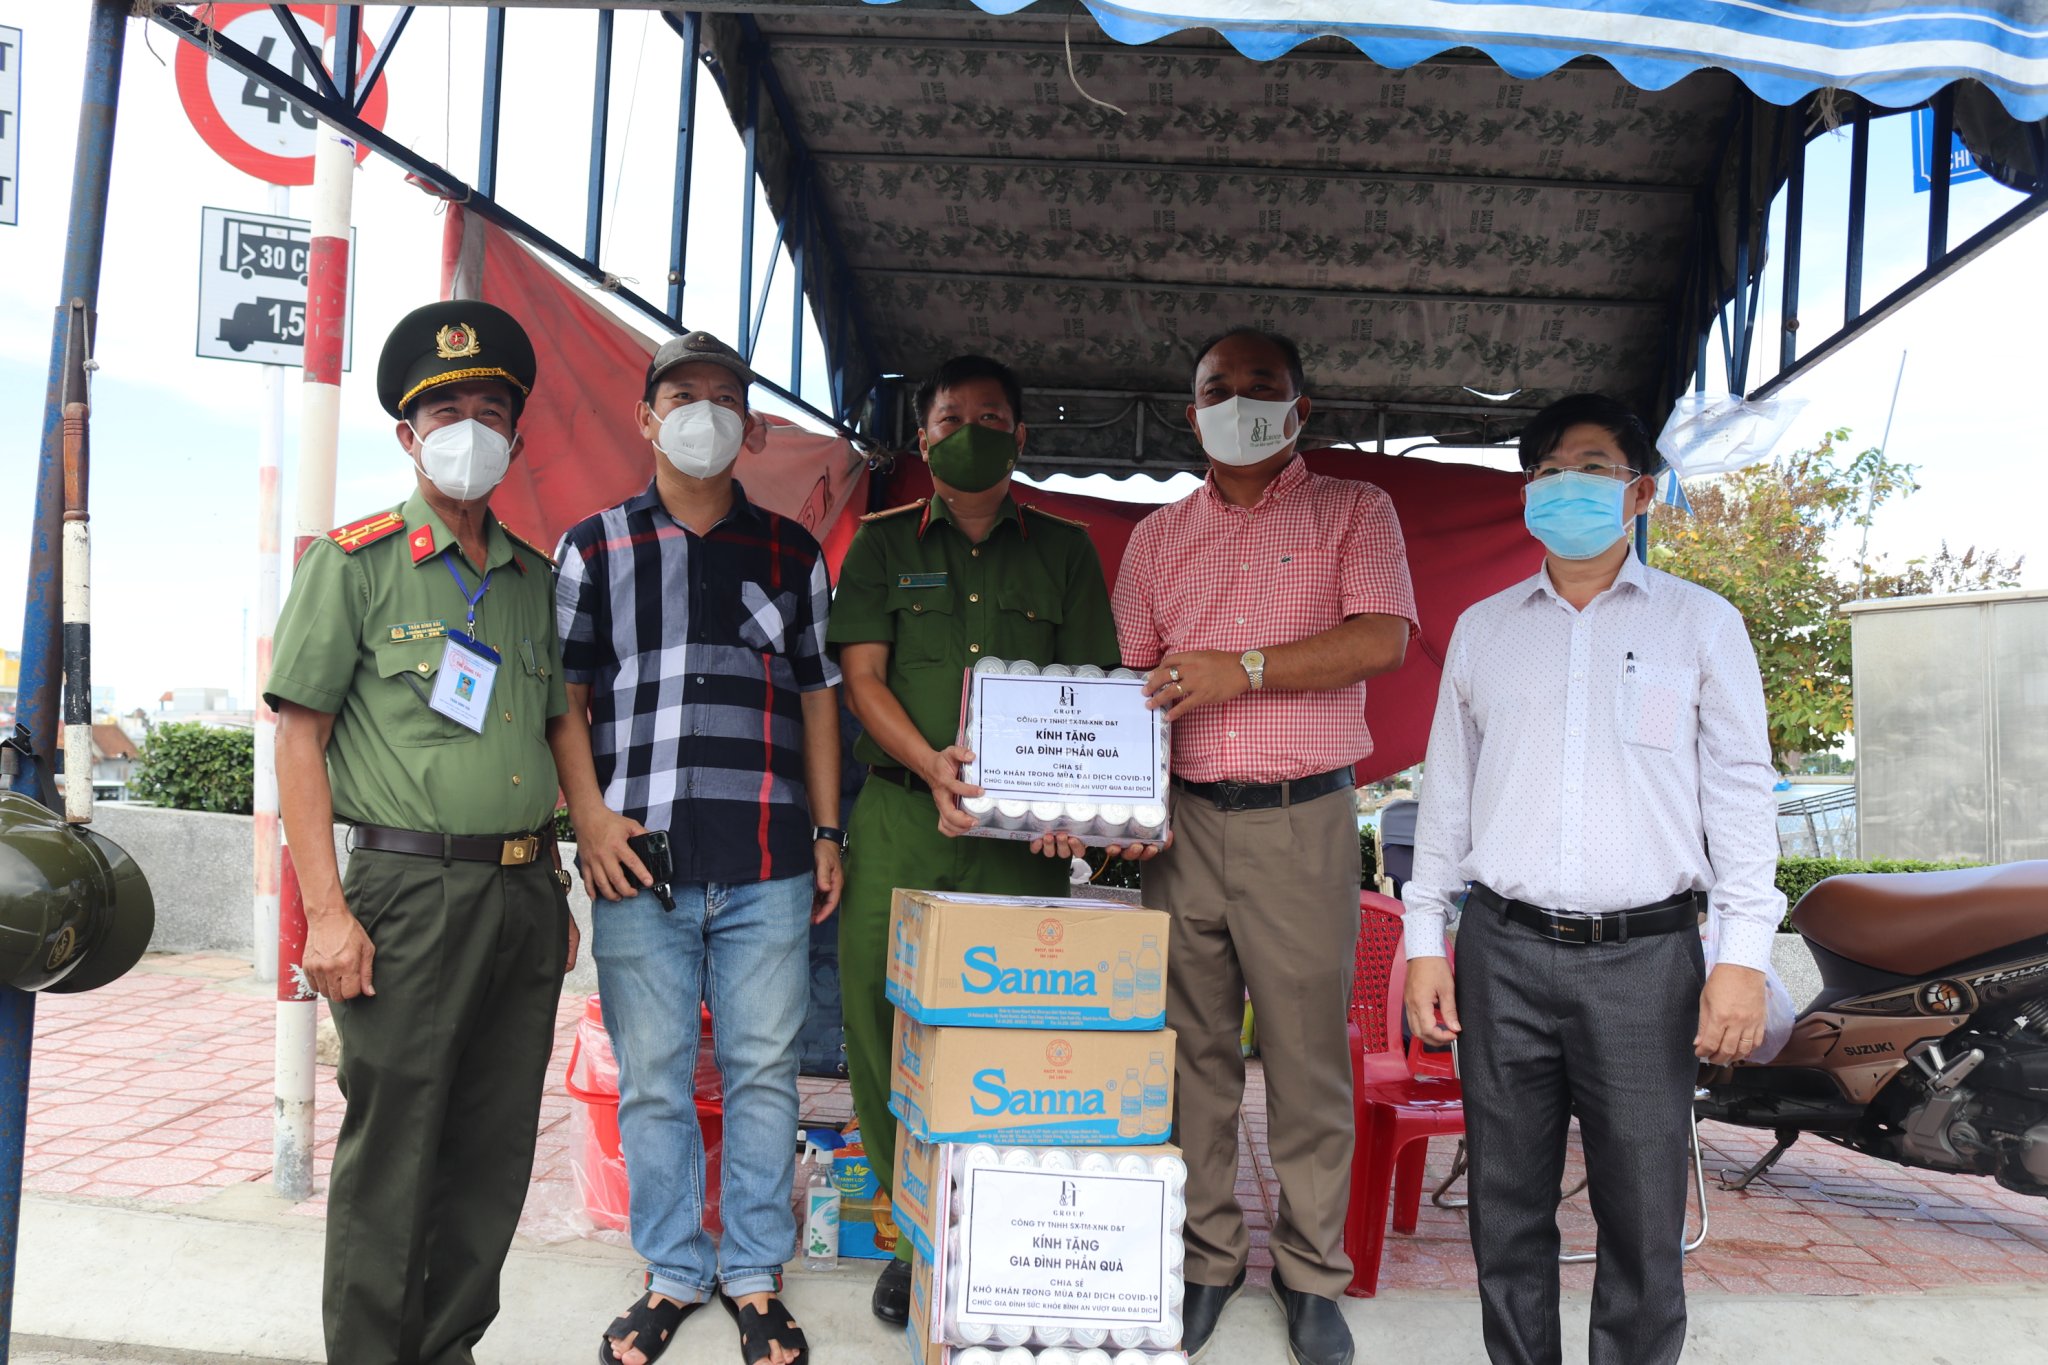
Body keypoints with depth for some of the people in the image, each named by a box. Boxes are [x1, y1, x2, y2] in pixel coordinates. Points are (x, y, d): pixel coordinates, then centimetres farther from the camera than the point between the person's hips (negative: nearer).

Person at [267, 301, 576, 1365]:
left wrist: (556, 896, 14)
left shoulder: (536, 578, 13)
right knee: (391, 1158, 2)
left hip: (526, 895, 5)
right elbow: (300, 734, -5)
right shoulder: (353, 561, -1)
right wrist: (325, 910, -13)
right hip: (412, 890, -5)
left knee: (494, 1155, 12)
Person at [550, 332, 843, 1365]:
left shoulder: (791, 552, 12)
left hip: (769, 864, 1)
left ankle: (753, 1276, 23)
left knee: (763, 1073, 7)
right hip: (640, 858, -1)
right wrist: (589, 817, -7)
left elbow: (818, 694, 14)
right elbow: (563, 693, 6)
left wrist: (827, 832, 9)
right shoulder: (593, 547, 8)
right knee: (652, 1081, 8)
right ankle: (673, 1274, 25)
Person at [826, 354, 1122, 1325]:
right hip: (899, 818, 1)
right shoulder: (883, 541, 13)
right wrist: (932, 764, -14)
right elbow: (861, 675, 3)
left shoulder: (1063, 548, 14)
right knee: (880, 1015, -3)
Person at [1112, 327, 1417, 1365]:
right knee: (1192, 1047, 7)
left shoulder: (1353, 512, 7)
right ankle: (1204, 1256, 20)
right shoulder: (1157, 537, 16)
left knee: (1309, 1055, 3)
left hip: (1303, 821, -3)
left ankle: (1312, 1273, 17)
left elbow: (1384, 638, -8)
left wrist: (1245, 670, -16)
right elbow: (1129, 680, 13)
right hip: (1182, 818, 3)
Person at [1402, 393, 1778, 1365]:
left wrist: (1744, 955, -5)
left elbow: (1741, 791, 3)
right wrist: (1424, 939, 8)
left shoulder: (1701, 624, 7)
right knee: (1508, 1207, 9)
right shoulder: (1482, 629, 13)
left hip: (1645, 956, -2)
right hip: (1504, 953, 2)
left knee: (1643, 1212, 2)